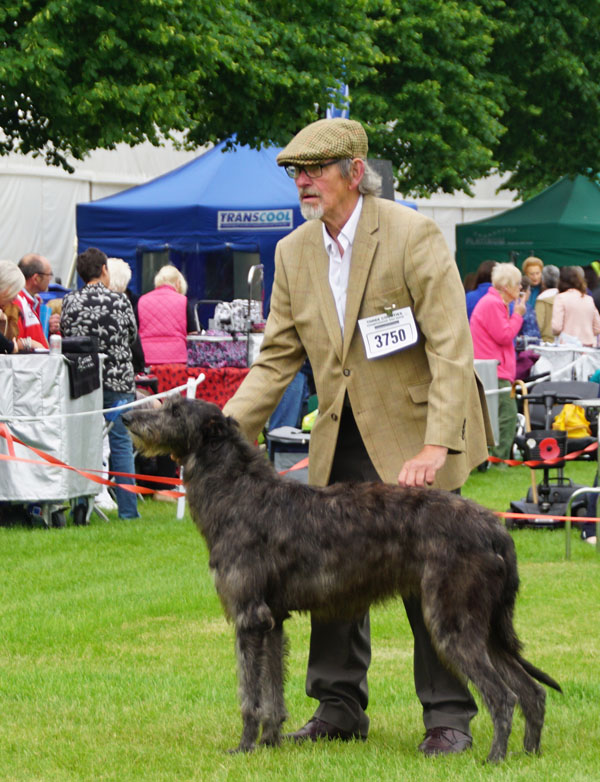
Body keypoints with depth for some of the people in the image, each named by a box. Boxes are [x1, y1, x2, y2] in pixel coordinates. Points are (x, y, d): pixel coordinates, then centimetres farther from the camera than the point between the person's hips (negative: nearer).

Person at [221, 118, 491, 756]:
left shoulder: (412, 235, -15)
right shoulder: (293, 253, 4)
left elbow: (451, 348, -19)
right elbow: (277, 357, 9)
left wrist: (436, 446, -26)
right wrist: (226, 430, -5)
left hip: (413, 435, -6)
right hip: (341, 440, 6)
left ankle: (448, 717, 5)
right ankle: (339, 708, 20)